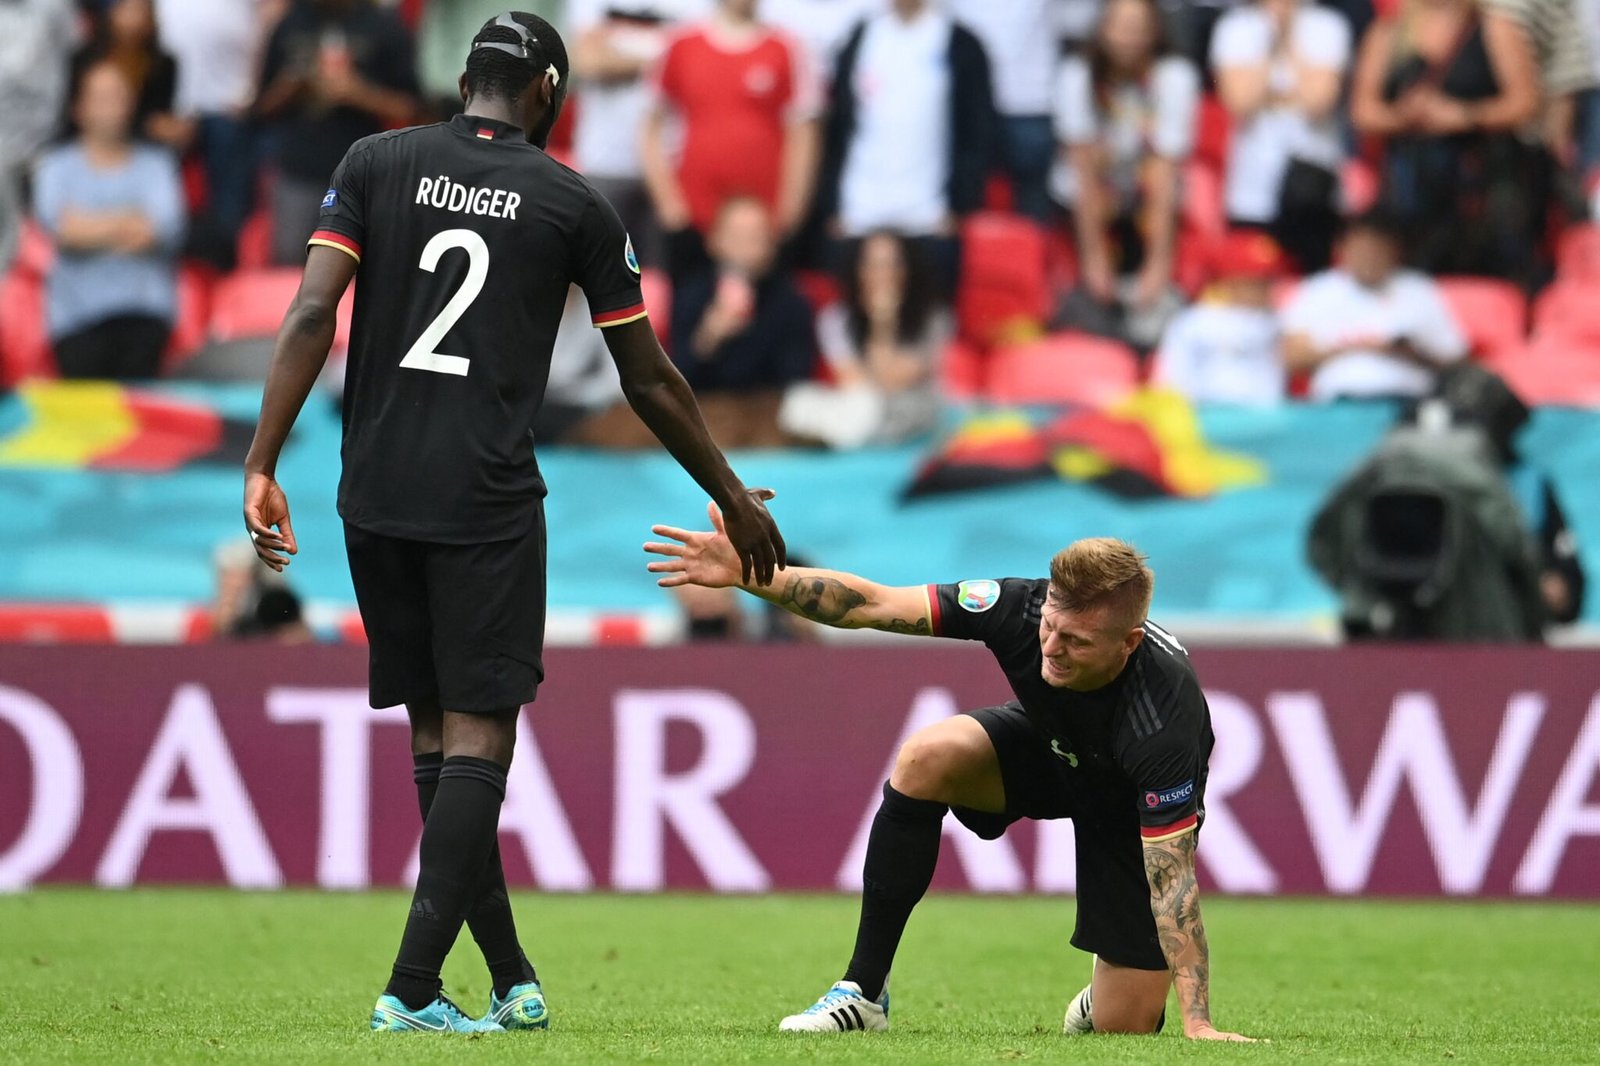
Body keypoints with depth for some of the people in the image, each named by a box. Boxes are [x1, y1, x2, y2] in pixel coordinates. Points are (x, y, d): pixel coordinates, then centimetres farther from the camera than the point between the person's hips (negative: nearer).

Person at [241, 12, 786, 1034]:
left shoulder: (377, 164, 6)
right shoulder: (576, 205, 2)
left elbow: (312, 316, -5)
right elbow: (650, 381, 8)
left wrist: (262, 465, -6)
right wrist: (735, 499, 19)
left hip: (376, 494, 3)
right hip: (487, 505, -3)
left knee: (436, 729, 12)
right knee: (477, 733, -2)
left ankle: (511, 980, 16)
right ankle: (414, 988, -13)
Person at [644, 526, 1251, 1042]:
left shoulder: (1163, 713, -42)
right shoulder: (1019, 607, -33)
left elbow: (1173, 883, -37)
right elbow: (870, 605, -23)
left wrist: (1197, 1024, -40)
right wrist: (747, 575, -32)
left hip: (1134, 807, -3)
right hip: (1046, 744, 3)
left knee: (1124, 1026, -12)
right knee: (927, 756, -30)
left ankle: (1100, 1001, 30)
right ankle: (864, 991, -18)